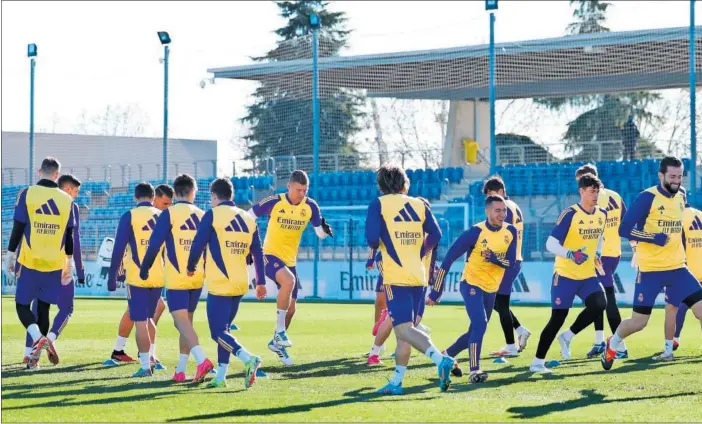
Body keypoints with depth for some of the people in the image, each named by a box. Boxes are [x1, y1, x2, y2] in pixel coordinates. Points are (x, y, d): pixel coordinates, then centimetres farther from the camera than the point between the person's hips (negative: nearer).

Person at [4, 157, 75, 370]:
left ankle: (38, 338, -18)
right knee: (43, 308, 12)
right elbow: (69, 236, 8)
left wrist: (10, 255, 4)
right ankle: (35, 355, 10)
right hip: (54, 264, 3)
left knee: (22, 304, 7)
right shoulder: (66, 200, 3)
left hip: (30, 262, -3)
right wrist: (69, 264, 16)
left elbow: (18, 229, -5)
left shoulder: (27, 194, -5)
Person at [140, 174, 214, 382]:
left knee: (181, 320, -10)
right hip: (197, 278, 5)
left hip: (176, 277, -5)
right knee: (186, 321, 13)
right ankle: (180, 371, 13)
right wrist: (208, 273, 26)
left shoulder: (169, 213, -6)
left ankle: (202, 359, -30)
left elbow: (155, 243, -11)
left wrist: (144, 269, 1)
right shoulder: (202, 215, 10)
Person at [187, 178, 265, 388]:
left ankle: (248, 359, -27)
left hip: (219, 283, -6)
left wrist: (191, 267, 11)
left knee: (218, 332, -5)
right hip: (240, 284, 6)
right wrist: (260, 282, 15)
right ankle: (220, 377, 14)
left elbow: (198, 244, -6)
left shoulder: (213, 215, -6)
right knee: (223, 329, 17)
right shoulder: (248, 219, 11)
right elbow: (258, 254, 11)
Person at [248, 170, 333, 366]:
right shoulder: (274, 202, -14)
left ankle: (277, 342, 33)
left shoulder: (310, 206, -4)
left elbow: (320, 234, 2)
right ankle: (279, 332, -24)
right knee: (288, 280, -35)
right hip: (271, 255, -5)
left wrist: (325, 228, -21)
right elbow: (248, 217, -4)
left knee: (291, 308, 9)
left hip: (290, 260, 5)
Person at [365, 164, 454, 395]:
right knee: (404, 330, 12)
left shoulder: (379, 204, -2)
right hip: (418, 276, 6)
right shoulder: (419, 204, 11)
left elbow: (372, 240, -11)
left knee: (405, 329, -11)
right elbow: (435, 235, 3)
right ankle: (396, 382, 14)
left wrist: (376, 246, 12)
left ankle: (441, 360, -31)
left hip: (395, 277, -6)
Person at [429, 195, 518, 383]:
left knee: (476, 331, 15)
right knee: (480, 325, -22)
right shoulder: (476, 232, -19)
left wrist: (494, 257, -31)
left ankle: (447, 355, 37)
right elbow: (449, 259, -18)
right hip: (472, 284, -6)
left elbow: (511, 262, -8)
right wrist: (436, 292, -20)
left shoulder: (510, 232, -4)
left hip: (491, 289, 6)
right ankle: (474, 371, -19)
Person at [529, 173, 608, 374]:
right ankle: (537, 362, 6)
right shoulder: (570, 214, -15)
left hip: (588, 275, 6)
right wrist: (570, 254, -33)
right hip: (565, 274, -5)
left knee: (599, 304, -18)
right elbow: (550, 244, -18)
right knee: (558, 317, -5)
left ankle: (567, 337, 4)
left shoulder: (602, 215, 5)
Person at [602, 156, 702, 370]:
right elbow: (625, 229, -16)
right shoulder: (647, 198, -12)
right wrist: (655, 238, -21)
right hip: (650, 270, -5)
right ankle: (612, 345, 30)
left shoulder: (680, 197, 9)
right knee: (638, 322, 1)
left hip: (677, 268, 5)